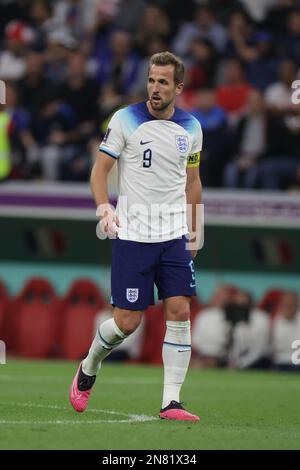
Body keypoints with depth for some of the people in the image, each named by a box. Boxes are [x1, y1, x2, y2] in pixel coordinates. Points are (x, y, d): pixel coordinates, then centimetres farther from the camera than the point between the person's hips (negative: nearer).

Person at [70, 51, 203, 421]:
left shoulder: (191, 128, 7)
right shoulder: (125, 120, -5)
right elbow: (100, 168, -3)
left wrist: (193, 230, 19)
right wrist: (104, 207, -20)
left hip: (175, 236, 3)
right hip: (132, 235, -3)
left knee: (179, 312, -8)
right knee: (127, 321, -4)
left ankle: (171, 402, -5)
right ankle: (88, 370, 26)